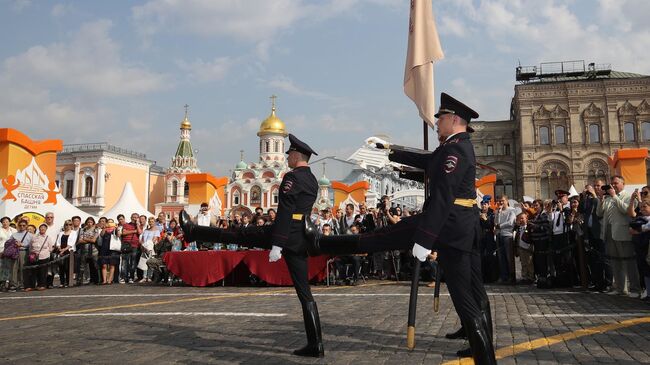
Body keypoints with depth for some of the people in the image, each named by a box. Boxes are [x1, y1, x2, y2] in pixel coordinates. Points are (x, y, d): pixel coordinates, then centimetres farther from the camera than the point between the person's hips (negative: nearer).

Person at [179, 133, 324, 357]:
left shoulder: (292, 177, -9)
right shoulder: (313, 180, 18)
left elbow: (284, 212, -18)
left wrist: (276, 246, -22)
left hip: (286, 234, -7)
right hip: (301, 239, 7)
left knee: (238, 235, 9)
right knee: (304, 292, 5)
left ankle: (192, 230, 27)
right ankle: (315, 345, 5)